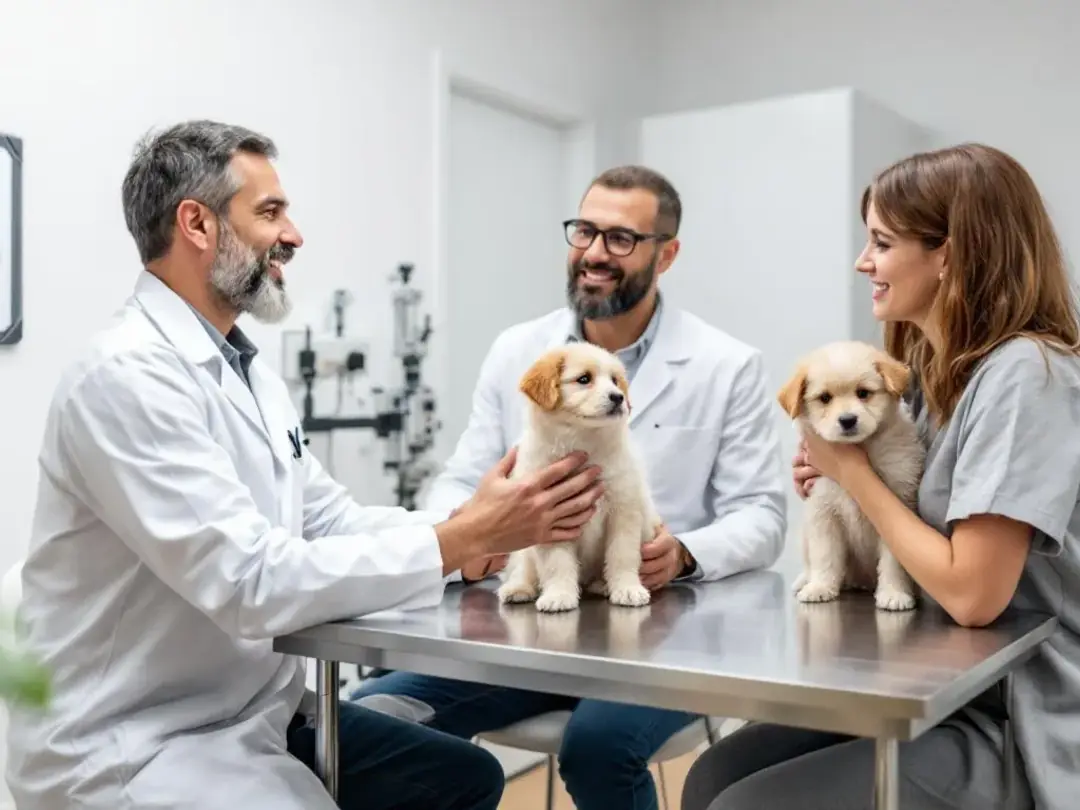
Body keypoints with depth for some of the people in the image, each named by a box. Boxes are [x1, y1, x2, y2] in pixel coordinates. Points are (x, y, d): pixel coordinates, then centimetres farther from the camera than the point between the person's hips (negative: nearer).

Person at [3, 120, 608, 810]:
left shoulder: (250, 371, 10)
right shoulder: (128, 375, -21)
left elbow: (333, 521, 7)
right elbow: (251, 581, -28)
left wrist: (493, 524, -8)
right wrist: (464, 538, -25)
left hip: (256, 713, 9)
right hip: (133, 747, -9)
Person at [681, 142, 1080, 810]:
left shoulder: (1025, 374, -19)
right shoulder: (944, 372, 9)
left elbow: (973, 594, -24)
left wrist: (853, 469, -13)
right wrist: (839, 478, -4)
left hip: (1021, 732, -8)